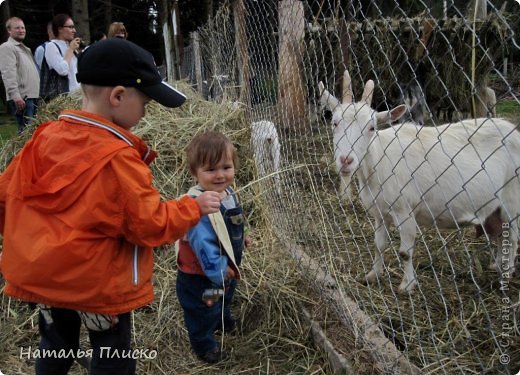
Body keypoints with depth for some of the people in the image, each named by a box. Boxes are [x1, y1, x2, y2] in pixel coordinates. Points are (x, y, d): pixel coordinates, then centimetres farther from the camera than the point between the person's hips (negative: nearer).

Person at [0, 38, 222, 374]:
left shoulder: (45, 137, -5)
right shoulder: (118, 158, -24)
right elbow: (151, 224, -17)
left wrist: (30, 242, 19)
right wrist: (195, 207, -3)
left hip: (41, 273, 6)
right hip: (97, 283, -6)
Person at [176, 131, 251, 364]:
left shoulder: (228, 192, -9)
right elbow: (203, 244, -37)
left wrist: (240, 238, 19)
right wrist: (218, 271, -32)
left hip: (227, 268, 9)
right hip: (200, 275, -9)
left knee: (225, 297, 36)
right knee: (203, 310, 17)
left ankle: (224, 321, 65)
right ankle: (204, 345, 42)